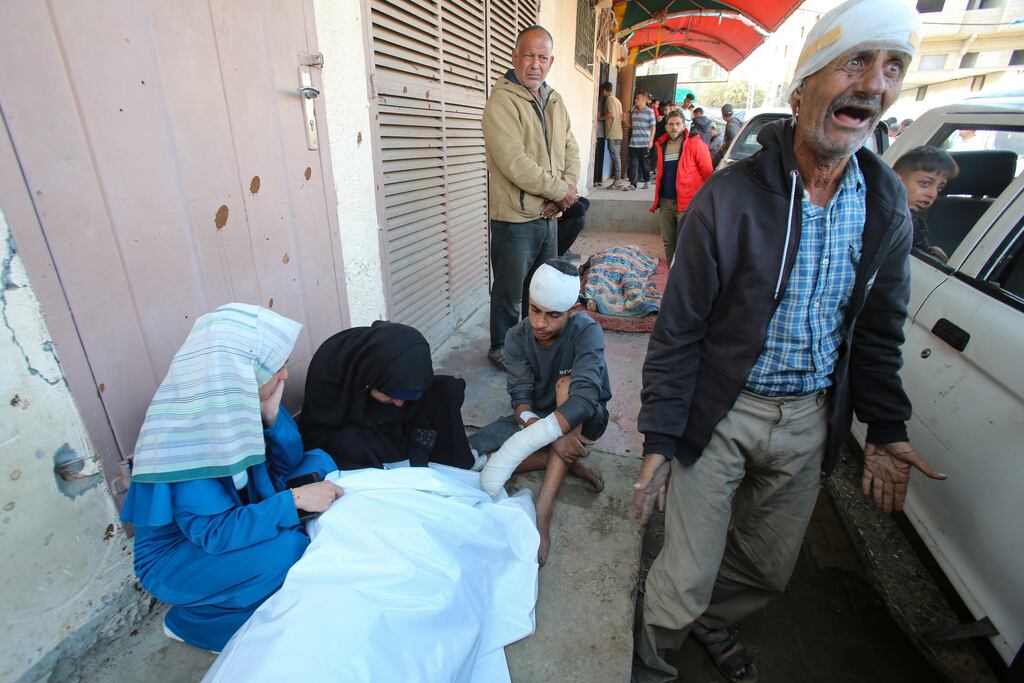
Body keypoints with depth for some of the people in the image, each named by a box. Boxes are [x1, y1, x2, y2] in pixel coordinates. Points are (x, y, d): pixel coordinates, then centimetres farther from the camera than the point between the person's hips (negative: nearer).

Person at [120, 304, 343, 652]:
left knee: (320, 464, -5)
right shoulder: (187, 429, -32)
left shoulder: (232, 396, -13)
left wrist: (272, 415, -20)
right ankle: (189, 622, 1)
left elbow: (288, 464, -4)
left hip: (232, 515, 7)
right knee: (287, 549, -29)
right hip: (175, 555, -6)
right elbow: (216, 533, -30)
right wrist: (295, 499, -28)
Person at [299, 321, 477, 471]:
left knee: (449, 389, -18)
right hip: (349, 434, -2)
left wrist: (419, 463, -29)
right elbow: (315, 434, -25)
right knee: (348, 443, -38)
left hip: (391, 424, 3)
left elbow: (424, 417, -16)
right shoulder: (328, 365, -35)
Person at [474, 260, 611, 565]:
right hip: (535, 417, 3)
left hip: (583, 420, -3)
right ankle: (570, 463, -14)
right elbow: (521, 397, -21)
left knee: (567, 384, -38)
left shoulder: (587, 331, -27)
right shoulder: (517, 337, -16)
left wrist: (519, 446, -52)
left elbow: (584, 397, -41)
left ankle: (542, 516, -41)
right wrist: (554, 438, -43)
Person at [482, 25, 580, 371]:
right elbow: (515, 164, -24)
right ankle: (501, 349, 26)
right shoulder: (502, 102, -14)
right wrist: (561, 190, -16)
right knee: (509, 291, 6)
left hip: (548, 214, 8)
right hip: (515, 217, -8)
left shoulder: (555, 101, 11)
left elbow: (570, 149, 11)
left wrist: (566, 189, -9)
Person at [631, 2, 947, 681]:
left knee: (769, 568, 23)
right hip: (721, 414, -5)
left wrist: (887, 428, 5)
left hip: (811, 420, 5)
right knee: (686, 579, 7)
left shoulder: (889, 204, 0)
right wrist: (660, 441, -13)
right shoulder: (729, 198, -17)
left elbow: (878, 330, 9)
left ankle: (714, 621, 56)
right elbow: (678, 331, -14)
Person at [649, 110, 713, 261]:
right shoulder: (661, 145, 12)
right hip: (665, 202, 6)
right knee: (668, 242, 15)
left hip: (687, 203, -6)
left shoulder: (695, 144, -7)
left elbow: (707, 172, -7)